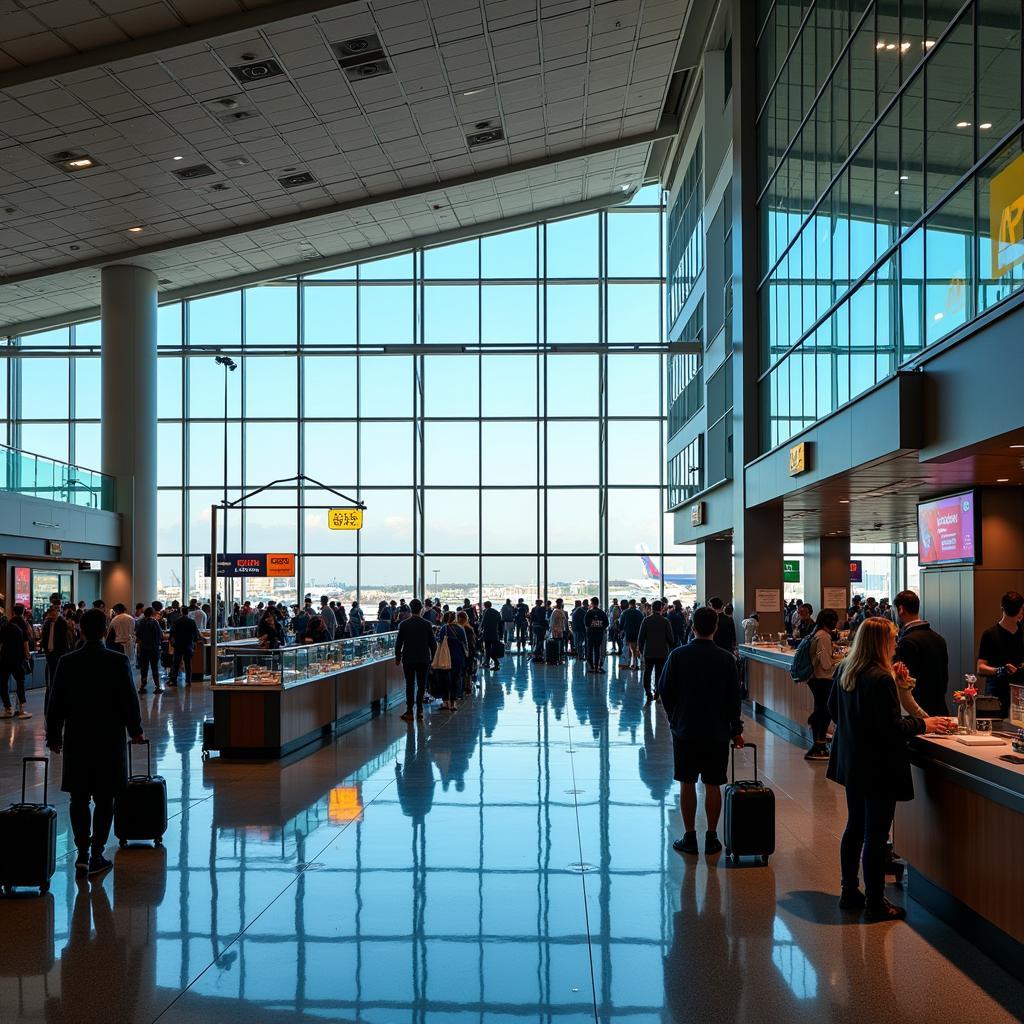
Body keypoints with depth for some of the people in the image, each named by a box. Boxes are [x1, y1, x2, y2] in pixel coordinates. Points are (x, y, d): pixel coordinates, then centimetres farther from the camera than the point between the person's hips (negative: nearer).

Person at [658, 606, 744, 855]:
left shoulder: (678, 655, -7)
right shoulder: (726, 659, -6)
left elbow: (664, 690, -2)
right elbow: (734, 697, -1)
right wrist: (736, 730, 9)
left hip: (684, 730, 0)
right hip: (717, 732, 1)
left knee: (687, 784, 8)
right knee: (713, 785, 7)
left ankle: (689, 838, 11)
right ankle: (711, 839, 12)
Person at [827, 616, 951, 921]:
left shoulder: (844, 671, 2)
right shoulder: (881, 679, -23)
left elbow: (833, 710, 14)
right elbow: (893, 728, -22)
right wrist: (923, 725, -7)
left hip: (851, 764, 9)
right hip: (878, 767, -9)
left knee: (855, 827, 19)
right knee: (876, 834, 1)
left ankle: (850, 893, 28)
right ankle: (875, 904, 10)